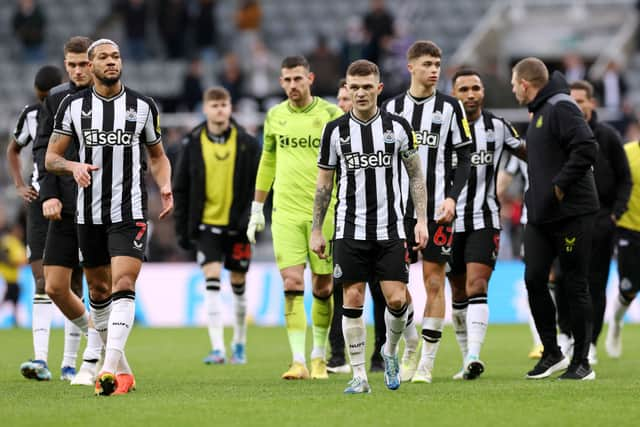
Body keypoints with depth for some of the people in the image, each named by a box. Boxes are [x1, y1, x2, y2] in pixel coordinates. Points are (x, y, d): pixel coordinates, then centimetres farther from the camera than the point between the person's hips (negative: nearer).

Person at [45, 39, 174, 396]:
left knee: (123, 286, -16)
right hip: (89, 214, 2)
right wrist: (74, 166, -16)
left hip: (130, 213, -2)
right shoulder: (74, 106, 4)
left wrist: (165, 187, -3)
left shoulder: (142, 106, 5)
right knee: (98, 287, 10)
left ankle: (110, 370, -24)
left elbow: (158, 155, 16)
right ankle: (119, 365, 26)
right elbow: (51, 158, 6)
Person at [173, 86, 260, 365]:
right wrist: (182, 227, 1)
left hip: (237, 226, 1)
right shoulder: (193, 144, 1)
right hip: (206, 224, -1)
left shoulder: (246, 143, 0)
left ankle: (239, 344, 28)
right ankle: (217, 349, -15)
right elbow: (180, 188, 5)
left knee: (238, 284, 10)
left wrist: (251, 216, -10)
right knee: (212, 283, -12)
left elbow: (259, 183, 2)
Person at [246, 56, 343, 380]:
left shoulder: (331, 114, -1)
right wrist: (257, 208, 18)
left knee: (322, 286, 4)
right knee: (292, 283, -9)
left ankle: (319, 357, 20)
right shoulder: (275, 116, 8)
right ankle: (298, 361, -11)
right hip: (285, 212, 2)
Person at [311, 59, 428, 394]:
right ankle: (359, 375, 5)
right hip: (350, 231, 0)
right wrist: (316, 231, 6)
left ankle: (390, 350, 23)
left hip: (390, 229, 0)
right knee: (353, 300, -3)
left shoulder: (397, 127, 2)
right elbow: (324, 184, 9)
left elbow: (416, 175, 9)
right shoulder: (335, 130, 2)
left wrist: (421, 219, 1)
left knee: (397, 300, -7)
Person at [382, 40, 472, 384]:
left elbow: (464, 158, 2)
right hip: (399, 209, 2)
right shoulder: (392, 107, 8)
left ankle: (427, 362, 2)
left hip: (437, 209, -2)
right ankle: (411, 345, 20)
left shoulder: (450, 107, 2)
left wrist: (452, 198, -10)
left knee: (434, 280, -3)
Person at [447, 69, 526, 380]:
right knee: (459, 294, 9)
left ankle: (474, 357, -25)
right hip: (450, 221, 1)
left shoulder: (497, 127, 2)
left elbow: (529, 153, 16)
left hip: (485, 220, -1)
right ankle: (467, 356, 22)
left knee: (476, 288, -16)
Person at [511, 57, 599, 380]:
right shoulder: (538, 112, 17)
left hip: (572, 213, -9)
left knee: (575, 286, -2)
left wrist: (559, 186, -20)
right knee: (534, 280, 3)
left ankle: (581, 362, 5)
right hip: (540, 214, 9)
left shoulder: (561, 108, -13)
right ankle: (551, 353, 13)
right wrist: (537, 192, 8)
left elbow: (586, 148, -24)